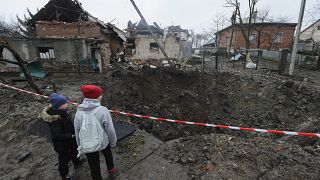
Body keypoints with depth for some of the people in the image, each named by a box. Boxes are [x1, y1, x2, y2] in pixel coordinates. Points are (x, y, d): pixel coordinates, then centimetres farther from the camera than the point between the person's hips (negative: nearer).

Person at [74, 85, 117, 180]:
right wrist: (113, 142, 2)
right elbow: (110, 129, -17)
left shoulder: (79, 112, -15)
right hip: (103, 142, -1)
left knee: (94, 167, 21)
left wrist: (81, 146, 14)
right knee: (108, 155, 31)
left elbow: (77, 132, -3)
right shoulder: (103, 110, -25)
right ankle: (111, 170, 57)